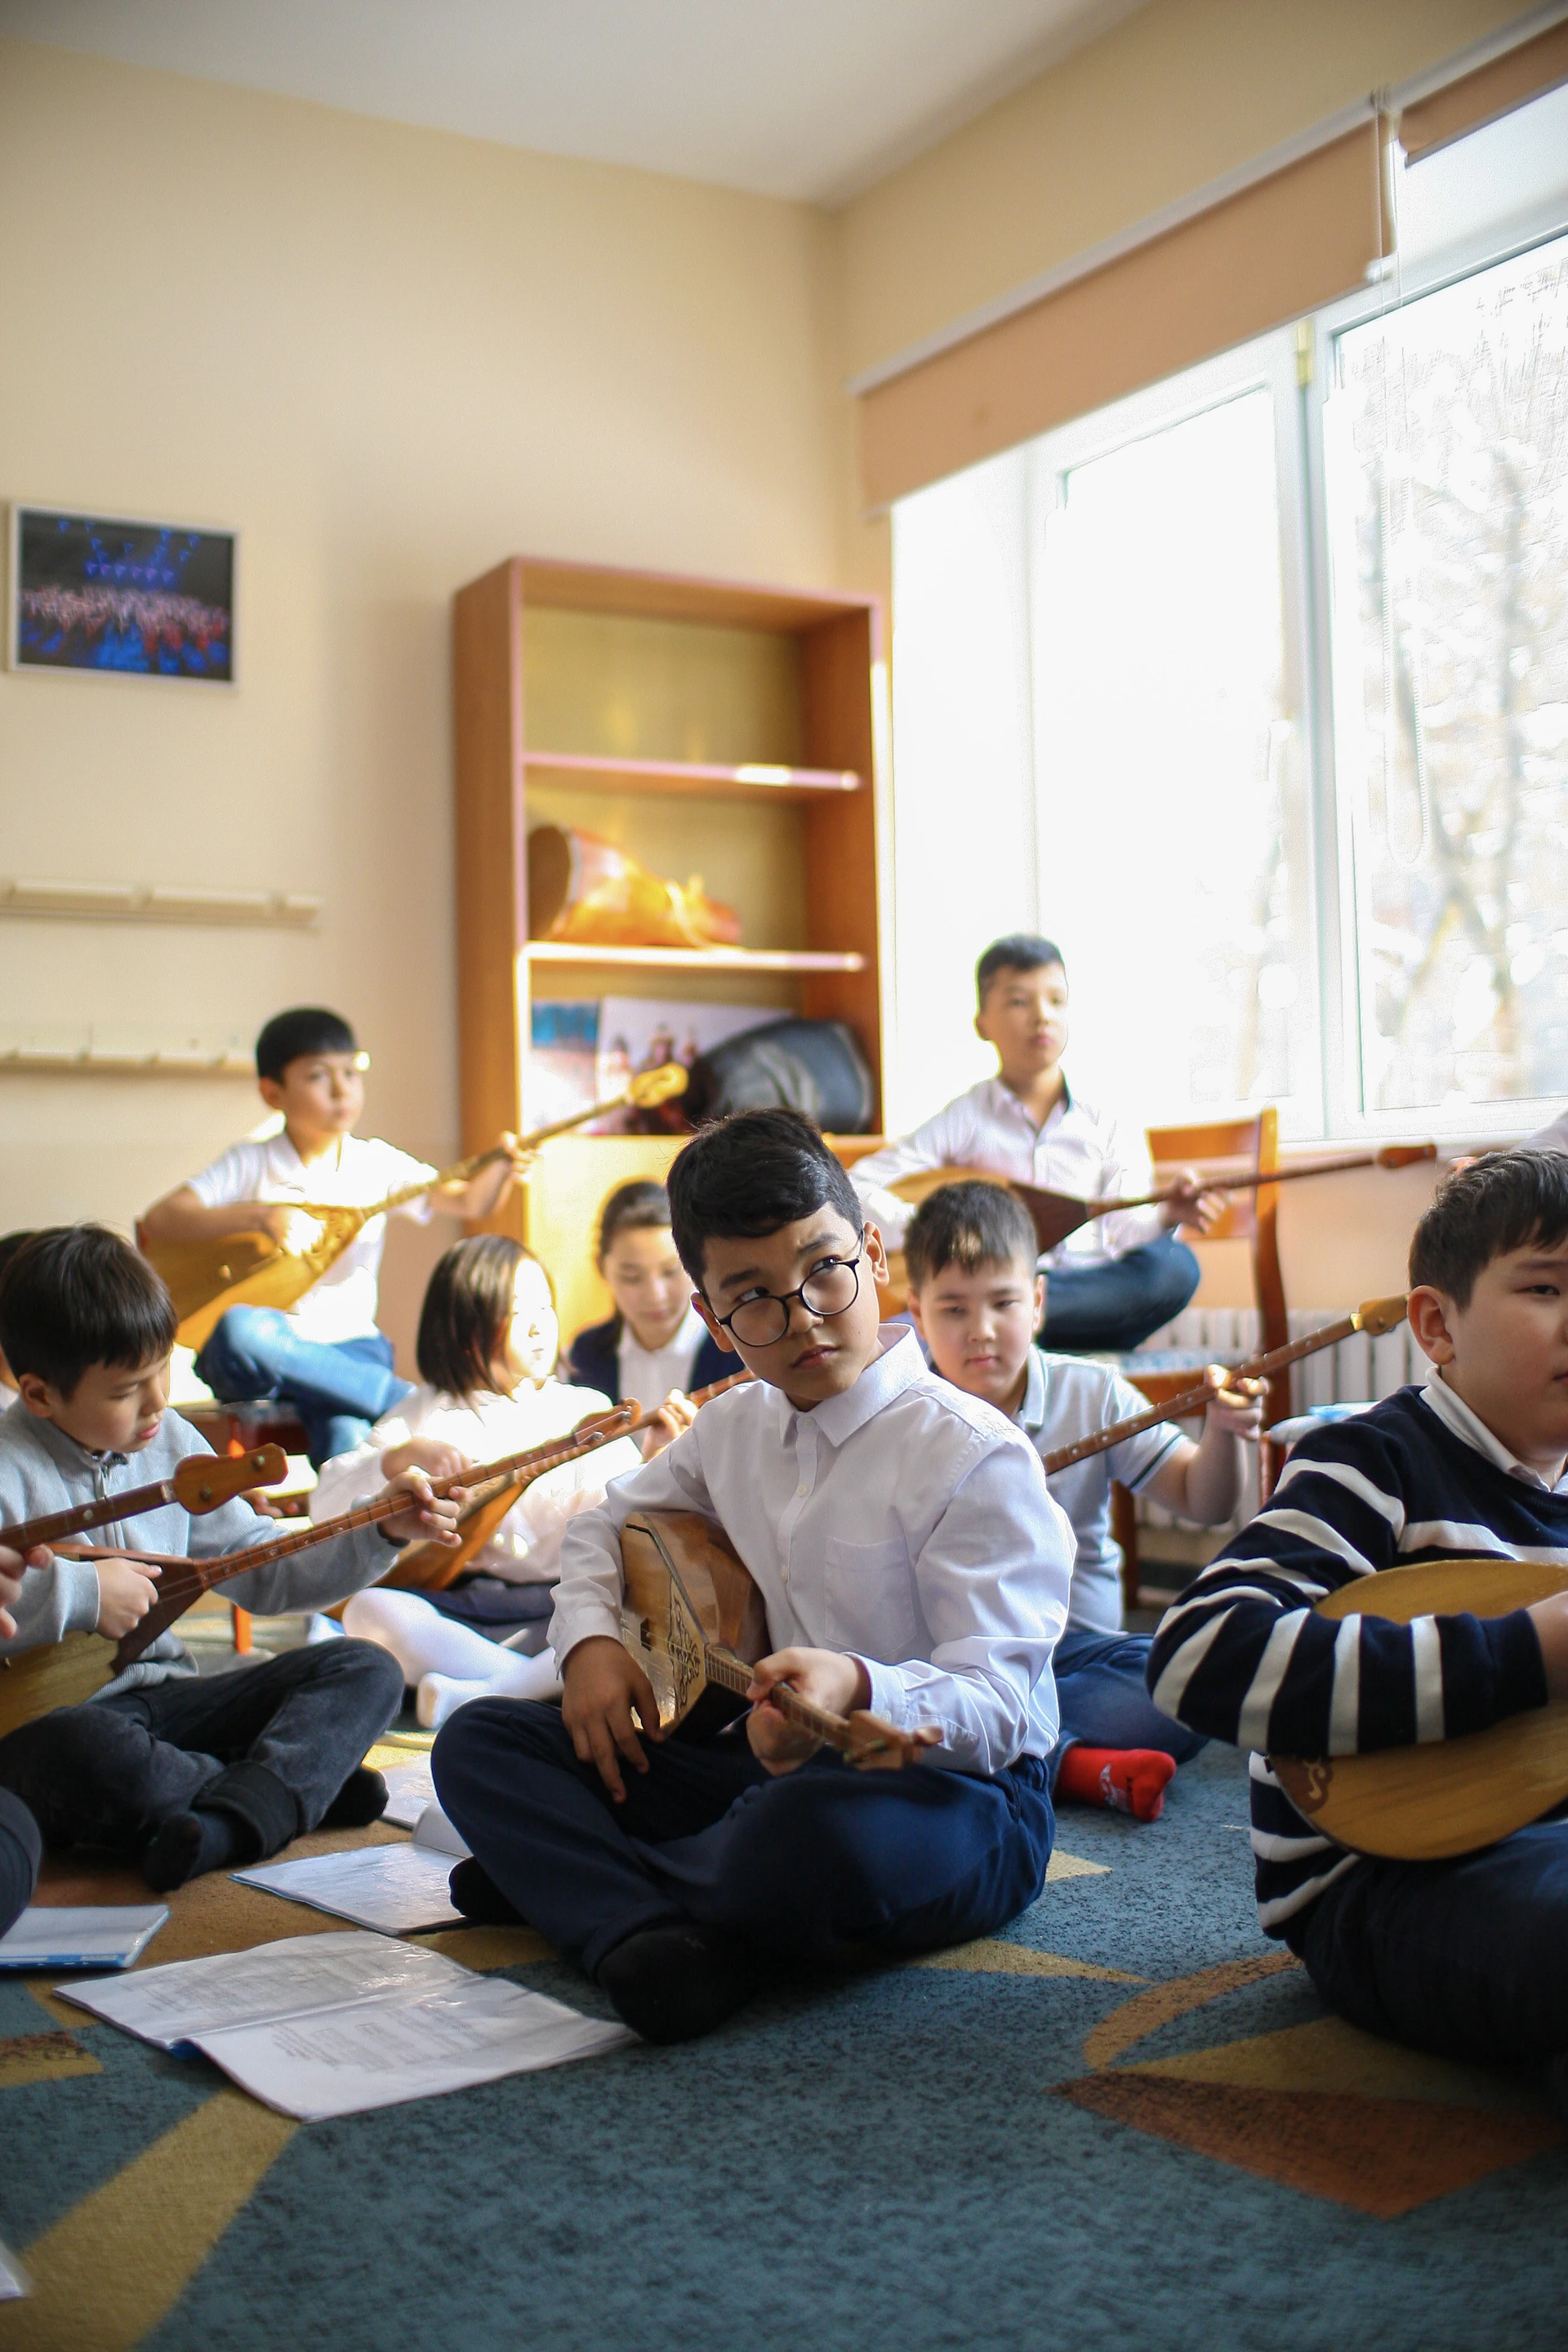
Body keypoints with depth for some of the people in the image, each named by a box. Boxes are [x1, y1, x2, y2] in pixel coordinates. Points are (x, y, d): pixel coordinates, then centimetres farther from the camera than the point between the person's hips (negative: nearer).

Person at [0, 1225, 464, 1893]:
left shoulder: (170, 1445, 8)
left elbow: (264, 1570, 15)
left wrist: (380, 1533, 5)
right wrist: (72, 1592, -26)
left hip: (162, 1697, 6)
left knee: (364, 1669, -6)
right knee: (88, 1751, -41)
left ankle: (229, 1820, -30)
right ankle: (294, 1789, -15)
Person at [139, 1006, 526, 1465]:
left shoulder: (377, 1163, 7)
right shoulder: (250, 1164, 2)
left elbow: (468, 1200, -1)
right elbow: (156, 1221, -7)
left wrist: (503, 1166, -22)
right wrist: (259, 1214, -19)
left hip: (349, 1345, 0)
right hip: (267, 1343, 1)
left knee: (348, 1436, -35)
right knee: (238, 1329, -37)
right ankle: (416, 1401, -27)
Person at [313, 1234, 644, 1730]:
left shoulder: (584, 1411, 9)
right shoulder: (428, 1415, 8)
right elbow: (326, 1504, 0)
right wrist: (404, 1455, -15)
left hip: (555, 1617, 0)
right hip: (456, 1611, 0)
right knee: (368, 1611, -29)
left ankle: (476, 1697, -38)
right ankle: (544, 1684, -28)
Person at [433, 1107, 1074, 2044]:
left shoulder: (974, 1454, -14)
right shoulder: (736, 1426, 9)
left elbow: (999, 1704, -20)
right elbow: (607, 1525, 27)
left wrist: (859, 1688, -42)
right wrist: (590, 1639, 4)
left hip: (954, 1793, -7)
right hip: (778, 1764, 7)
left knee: (811, 1824, -43)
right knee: (479, 1739, -2)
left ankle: (561, 1875, -13)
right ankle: (644, 1938, -28)